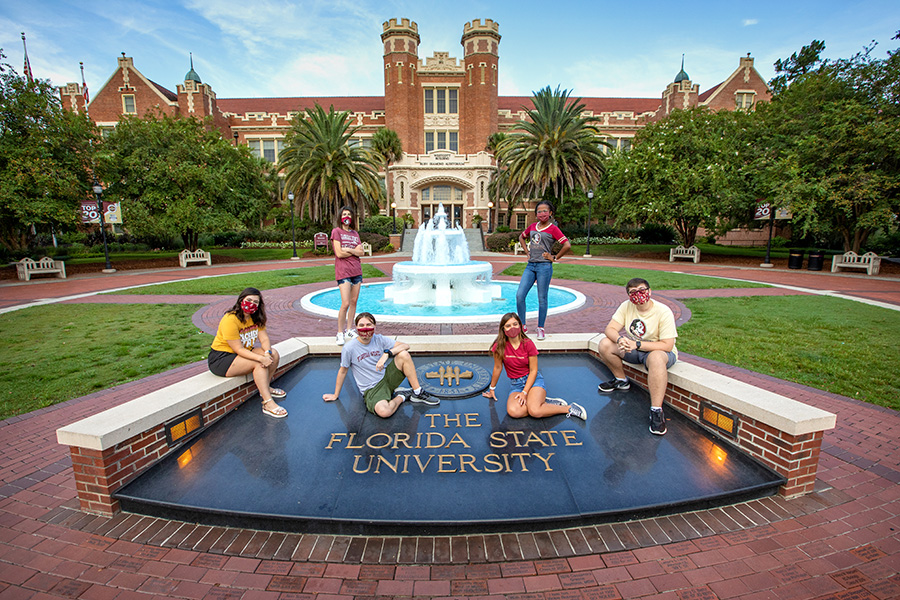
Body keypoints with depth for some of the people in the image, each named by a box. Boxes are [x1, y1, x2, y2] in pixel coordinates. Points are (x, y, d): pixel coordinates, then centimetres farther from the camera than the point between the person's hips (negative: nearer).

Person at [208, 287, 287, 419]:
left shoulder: (256, 318, 2)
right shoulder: (230, 319, -25)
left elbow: (264, 339, -5)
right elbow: (238, 349, -27)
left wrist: (267, 352, -26)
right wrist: (261, 358, -35)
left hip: (243, 353, 8)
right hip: (221, 359, -8)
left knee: (274, 354, -8)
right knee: (258, 363, -27)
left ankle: (265, 387, 7)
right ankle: (268, 403, -27)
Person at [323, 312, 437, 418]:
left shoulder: (379, 339, -3)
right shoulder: (349, 348, -11)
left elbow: (405, 346, -8)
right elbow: (343, 371, 1)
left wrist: (387, 353, -25)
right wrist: (335, 395, 10)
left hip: (387, 378, 4)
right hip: (371, 390, -3)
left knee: (403, 354, -21)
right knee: (384, 412, -36)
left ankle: (418, 393, -10)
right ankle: (402, 397, -1)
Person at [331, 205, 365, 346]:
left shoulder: (355, 233, 15)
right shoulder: (336, 231, 0)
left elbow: (361, 252, 5)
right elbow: (339, 253, -10)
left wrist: (347, 249, -10)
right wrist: (355, 250, -1)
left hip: (356, 271, 6)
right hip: (343, 271, -5)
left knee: (354, 302, 7)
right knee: (345, 304, -11)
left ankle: (349, 330, 18)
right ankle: (340, 333, 1)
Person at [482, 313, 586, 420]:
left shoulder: (528, 344, -11)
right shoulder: (499, 346, -11)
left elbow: (533, 370, -8)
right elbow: (498, 367, 2)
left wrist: (525, 392, -17)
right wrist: (492, 388, 10)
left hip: (533, 379, -2)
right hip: (515, 384, 2)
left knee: (534, 411, -31)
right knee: (513, 412, -30)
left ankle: (569, 408, -8)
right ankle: (542, 401, -9)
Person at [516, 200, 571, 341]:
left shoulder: (553, 228, -3)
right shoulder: (532, 226, 12)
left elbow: (567, 245, -11)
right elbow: (521, 237, 30)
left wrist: (554, 258, -6)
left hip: (544, 266, -5)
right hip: (530, 265, 5)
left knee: (542, 298, 2)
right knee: (519, 295, -3)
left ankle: (540, 329, 16)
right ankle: (522, 325, 11)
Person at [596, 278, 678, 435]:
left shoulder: (663, 312, -21)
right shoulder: (626, 306, -7)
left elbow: (667, 345, -24)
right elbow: (610, 329, -10)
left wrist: (637, 344, -33)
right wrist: (619, 339, -34)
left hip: (662, 352, -5)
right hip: (635, 349, 6)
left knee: (656, 358, -41)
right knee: (605, 344, -14)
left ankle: (656, 411, -33)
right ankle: (621, 380, 11)